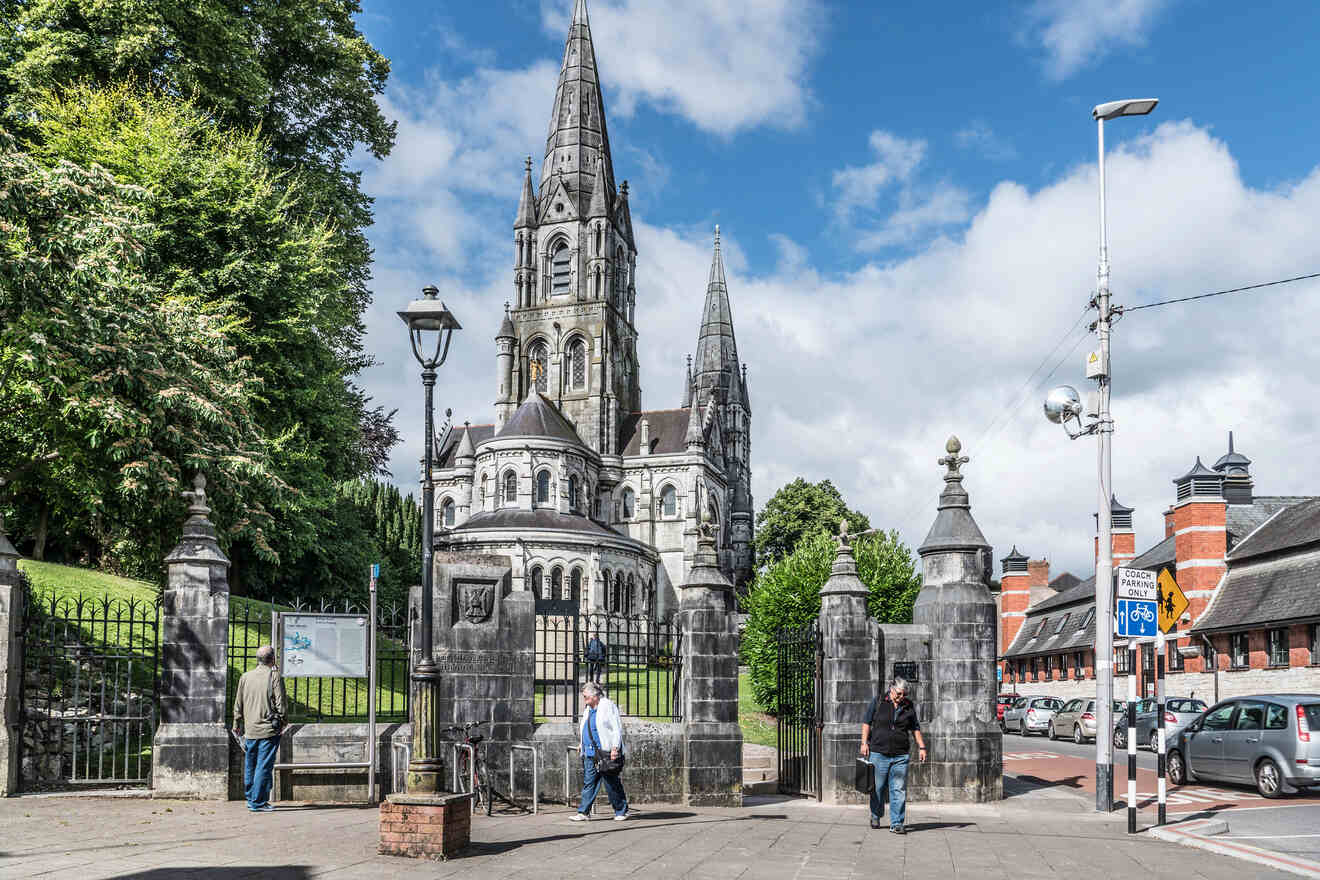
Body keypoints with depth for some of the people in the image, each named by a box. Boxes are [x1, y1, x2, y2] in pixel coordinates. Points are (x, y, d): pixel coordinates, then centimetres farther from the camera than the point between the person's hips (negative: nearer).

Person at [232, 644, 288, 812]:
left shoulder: (245, 677, 6)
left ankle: (251, 798, 25)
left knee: (250, 766, 15)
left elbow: (238, 704, 11)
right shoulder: (274, 676, -8)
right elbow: (281, 703, -9)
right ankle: (258, 803, -5)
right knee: (264, 766, -3)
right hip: (269, 729, -5)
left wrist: (237, 725, 20)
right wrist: (282, 721, 5)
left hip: (250, 729, 5)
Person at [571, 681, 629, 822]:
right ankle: (583, 812, 3)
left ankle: (621, 811, 11)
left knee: (612, 784, 0)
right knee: (588, 783, 2)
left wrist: (615, 748, -17)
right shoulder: (588, 710, 18)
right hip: (590, 754, 7)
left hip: (606, 753, -7)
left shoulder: (608, 706, -6)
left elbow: (617, 728, -11)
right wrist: (583, 746, 20)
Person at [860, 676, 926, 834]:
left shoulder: (909, 707, 9)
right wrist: (864, 743, -3)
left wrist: (921, 747, 9)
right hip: (878, 753, -1)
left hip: (900, 756, 2)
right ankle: (876, 816, 27)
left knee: (899, 790, -4)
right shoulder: (877, 701, 3)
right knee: (877, 788, 6)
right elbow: (867, 722, 4)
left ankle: (896, 824, 1)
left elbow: (915, 728, 17)